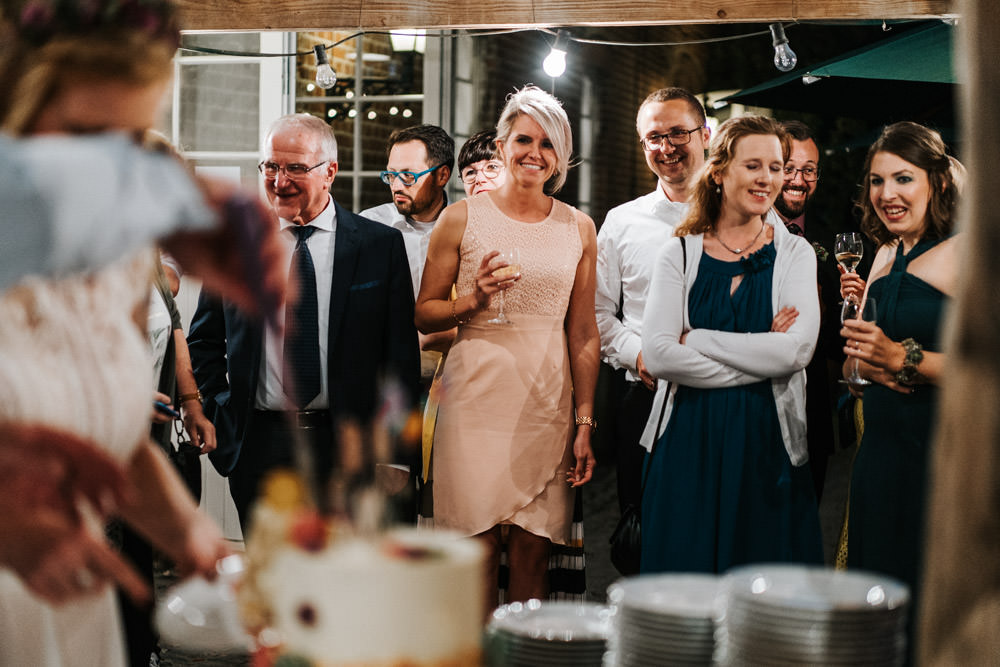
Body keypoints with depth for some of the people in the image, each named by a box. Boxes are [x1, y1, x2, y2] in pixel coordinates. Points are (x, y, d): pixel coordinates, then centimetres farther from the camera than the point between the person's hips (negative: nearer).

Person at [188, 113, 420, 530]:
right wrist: (221, 411, 2)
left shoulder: (381, 245, 0)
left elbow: (402, 353, 1)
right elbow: (202, 343, 15)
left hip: (350, 447, -1)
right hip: (258, 445, 2)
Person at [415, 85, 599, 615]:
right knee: (478, 554, -3)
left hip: (548, 406, 2)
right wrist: (474, 299, -12)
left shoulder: (578, 229, 9)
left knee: (532, 553, 2)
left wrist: (585, 423, 7)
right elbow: (424, 313, 7)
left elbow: (583, 333, 11)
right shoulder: (462, 218, 3)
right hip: (476, 399, -2)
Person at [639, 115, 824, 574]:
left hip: (768, 441, 0)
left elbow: (797, 350, -10)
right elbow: (657, 355, -9)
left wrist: (696, 339, -10)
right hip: (689, 442, 0)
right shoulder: (680, 254, 5)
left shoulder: (794, 253, 6)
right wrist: (759, 358, -11)